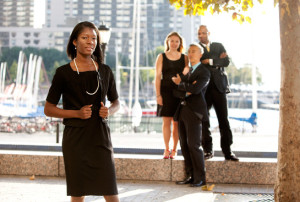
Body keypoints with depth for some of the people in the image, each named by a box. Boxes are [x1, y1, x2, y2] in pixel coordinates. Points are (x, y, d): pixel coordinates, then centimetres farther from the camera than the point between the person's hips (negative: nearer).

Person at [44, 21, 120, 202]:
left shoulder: (104, 71, 7)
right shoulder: (64, 73, -2)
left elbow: (116, 102, 18)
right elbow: (48, 109, 0)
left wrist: (109, 111, -6)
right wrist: (77, 113, -14)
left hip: (101, 135, 2)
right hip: (75, 138, -2)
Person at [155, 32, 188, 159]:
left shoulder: (184, 58, 10)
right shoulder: (161, 57, 6)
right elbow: (158, 77, 1)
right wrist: (158, 95, -6)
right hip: (165, 92, -1)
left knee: (176, 122, 2)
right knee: (166, 121, -1)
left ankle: (174, 149, 11)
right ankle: (166, 149, 7)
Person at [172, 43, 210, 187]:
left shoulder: (204, 72, -3)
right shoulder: (187, 71, 20)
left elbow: (195, 89, -20)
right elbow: (177, 92, 10)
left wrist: (181, 83, -4)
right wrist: (186, 91, -11)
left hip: (194, 112, -7)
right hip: (182, 110, 8)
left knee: (193, 145, -10)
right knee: (184, 145, 6)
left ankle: (200, 178, -3)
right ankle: (190, 176, 13)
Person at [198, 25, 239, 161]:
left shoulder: (219, 46, 16)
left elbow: (226, 62, 1)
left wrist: (210, 61, -9)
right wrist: (218, 60, -9)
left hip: (219, 86, 1)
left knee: (224, 120, -1)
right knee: (204, 120, 0)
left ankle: (227, 151, 3)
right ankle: (208, 150, 9)